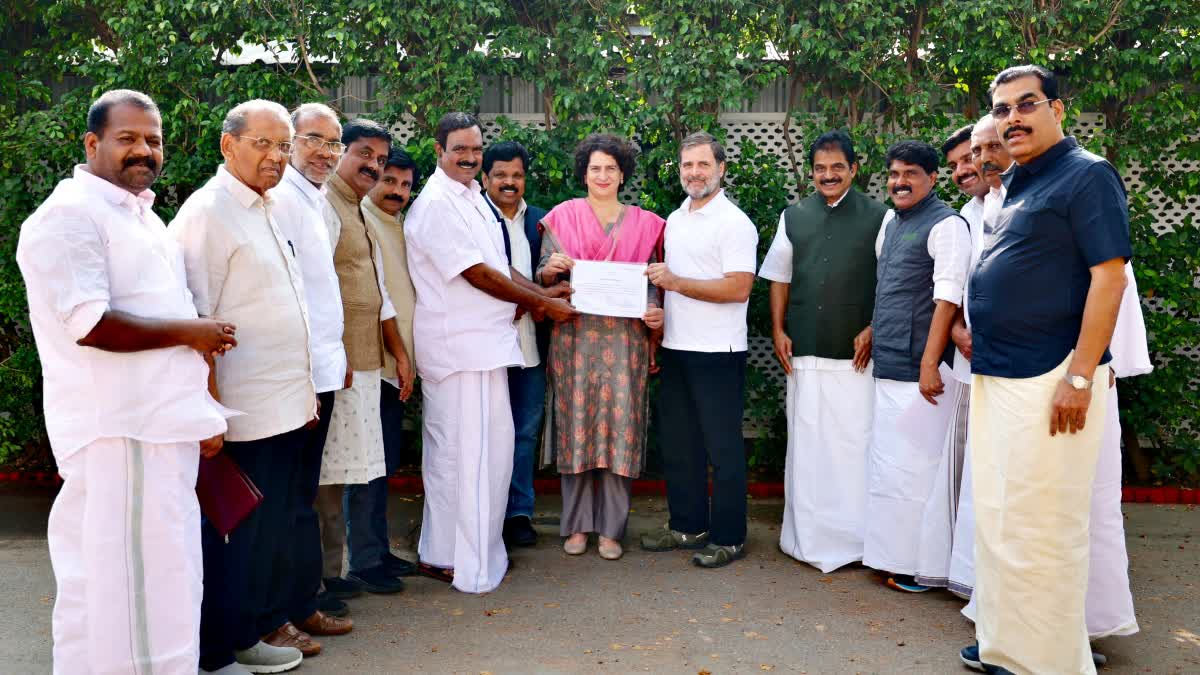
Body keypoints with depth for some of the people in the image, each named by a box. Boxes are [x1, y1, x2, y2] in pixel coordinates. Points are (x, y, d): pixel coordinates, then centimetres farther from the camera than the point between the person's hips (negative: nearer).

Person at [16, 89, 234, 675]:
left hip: (164, 428, 9)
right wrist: (190, 332, -11)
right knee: (128, 583, -3)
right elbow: (90, 325, -22)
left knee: (162, 575, 16)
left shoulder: (139, 213, 19)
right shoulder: (69, 216, -12)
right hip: (119, 433, -9)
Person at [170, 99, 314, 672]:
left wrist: (305, 390, 19)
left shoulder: (268, 210, 14)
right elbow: (195, 323, -17)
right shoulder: (208, 212, -12)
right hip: (243, 411, -8)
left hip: (286, 405, 8)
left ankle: (267, 622, 31)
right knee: (237, 529, 3)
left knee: (276, 523, 16)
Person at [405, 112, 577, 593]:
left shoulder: (472, 197, 16)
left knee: (450, 450, 15)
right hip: (461, 348, -9)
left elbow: (498, 265, 19)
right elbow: (478, 274, -16)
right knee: (474, 451, -5)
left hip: (482, 343, 10)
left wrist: (539, 295, 3)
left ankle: (441, 552, 26)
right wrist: (543, 303, -9)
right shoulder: (436, 204, -13)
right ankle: (471, 566, 6)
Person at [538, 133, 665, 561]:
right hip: (574, 336, -1)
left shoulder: (643, 224, 11)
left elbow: (651, 281, 12)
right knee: (576, 425, 2)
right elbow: (543, 279, 6)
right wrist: (552, 268, -16)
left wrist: (655, 314, -7)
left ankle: (612, 527, 10)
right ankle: (576, 524, 14)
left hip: (624, 338, 1)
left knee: (619, 427, 0)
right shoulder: (562, 217, 7)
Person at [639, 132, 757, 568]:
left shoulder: (733, 222, -10)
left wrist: (676, 282, -20)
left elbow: (738, 288, -19)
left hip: (717, 352, -8)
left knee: (722, 447, 2)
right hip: (676, 348, 8)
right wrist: (656, 330, 8)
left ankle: (729, 538, 13)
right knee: (677, 443, 14)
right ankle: (687, 524, 28)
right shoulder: (674, 219, 14)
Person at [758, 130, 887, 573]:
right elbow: (779, 277, 15)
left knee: (853, 442, 0)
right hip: (804, 351, 3)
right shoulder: (793, 217, 11)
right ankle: (805, 534, 20)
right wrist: (778, 330, 7)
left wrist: (872, 330, -6)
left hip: (855, 353, -3)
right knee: (804, 441, 9)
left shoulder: (878, 217, 1)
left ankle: (853, 536, 12)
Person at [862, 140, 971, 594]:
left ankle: (921, 566, 9)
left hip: (918, 368, -8)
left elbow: (947, 297, -17)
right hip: (888, 367, 9)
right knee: (886, 461, 14)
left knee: (916, 464, -3)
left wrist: (930, 362, -21)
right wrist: (873, 330, 20)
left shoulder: (945, 225, -10)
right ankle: (891, 553, 27)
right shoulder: (890, 222, 15)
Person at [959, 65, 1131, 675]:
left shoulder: (1086, 175, -9)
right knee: (995, 520, 15)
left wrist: (1080, 376, -20)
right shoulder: (1014, 184, 15)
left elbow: (1109, 275, -16)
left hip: (1049, 379, -9)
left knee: (1041, 528, -2)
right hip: (996, 376, 9)